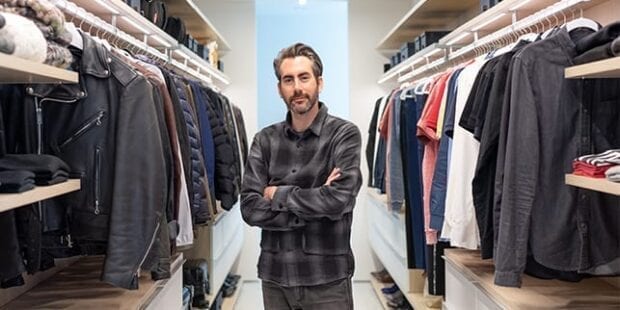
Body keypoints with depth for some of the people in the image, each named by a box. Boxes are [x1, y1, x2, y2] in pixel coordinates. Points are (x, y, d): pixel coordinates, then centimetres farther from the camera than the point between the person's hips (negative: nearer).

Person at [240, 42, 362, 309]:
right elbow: (250, 208, -7)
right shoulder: (264, 140, 2)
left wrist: (279, 194, -9)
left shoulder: (344, 134, -7)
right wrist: (313, 207, -15)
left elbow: (338, 199, -20)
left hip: (327, 277, -2)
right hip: (274, 275, 3)